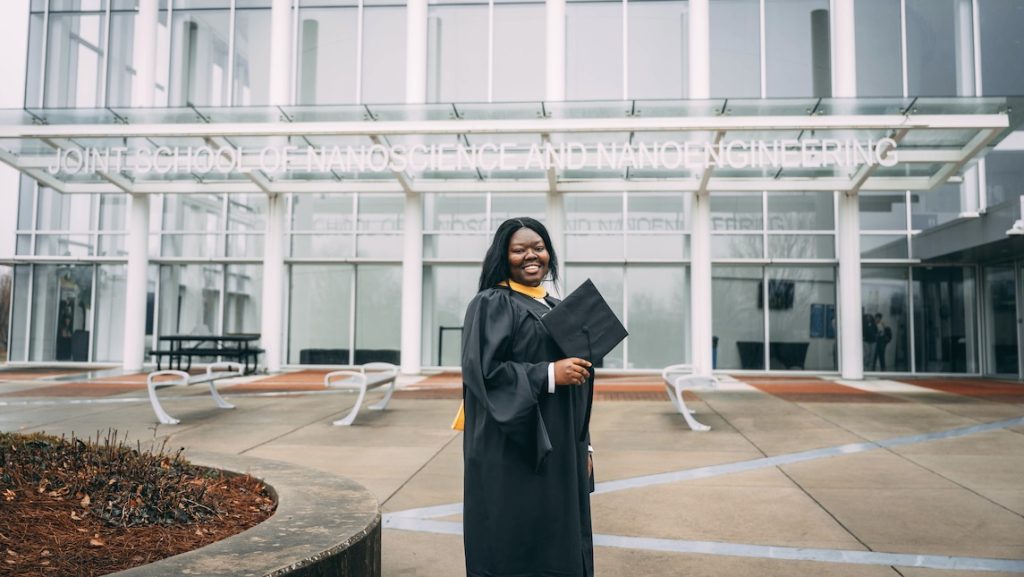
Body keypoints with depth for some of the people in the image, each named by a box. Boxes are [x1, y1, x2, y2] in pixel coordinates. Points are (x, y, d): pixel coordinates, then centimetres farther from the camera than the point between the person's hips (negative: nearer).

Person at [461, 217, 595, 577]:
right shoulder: (491, 305, -7)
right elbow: (481, 371, -18)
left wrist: (583, 447, 14)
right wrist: (548, 374, -21)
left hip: (559, 454, 7)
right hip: (511, 456, -7)